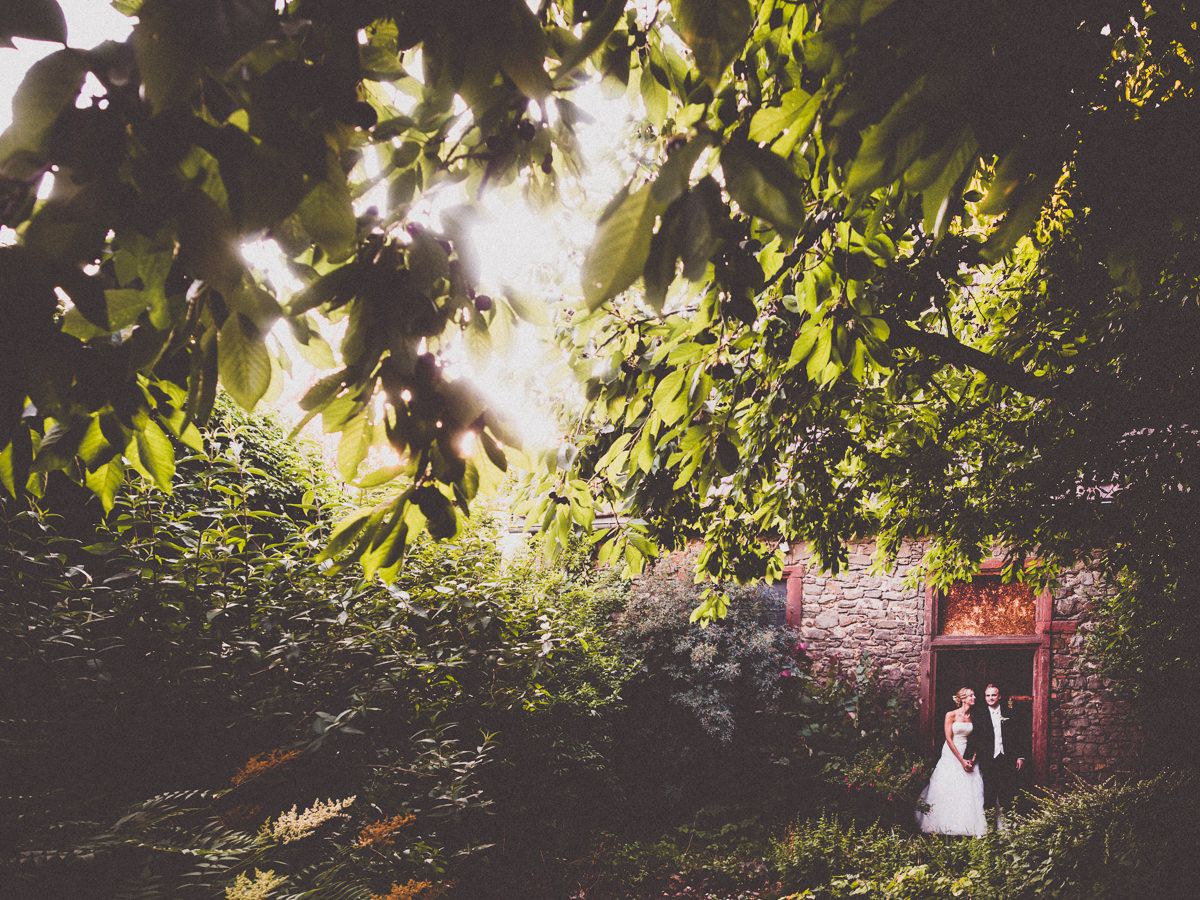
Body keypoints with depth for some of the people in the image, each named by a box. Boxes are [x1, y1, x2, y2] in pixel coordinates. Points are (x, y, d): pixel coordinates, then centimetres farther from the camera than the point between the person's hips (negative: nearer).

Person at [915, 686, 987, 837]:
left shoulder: (972, 717, 7)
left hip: (967, 755, 5)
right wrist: (961, 760, -14)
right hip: (952, 755, -4)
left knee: (969, 792, 0)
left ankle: (971, 828, 5)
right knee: (949, 790, -1)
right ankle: (947, 826, 8)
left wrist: (972, 758, -7)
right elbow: (949, 739, -12)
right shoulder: (951, 715, -8)